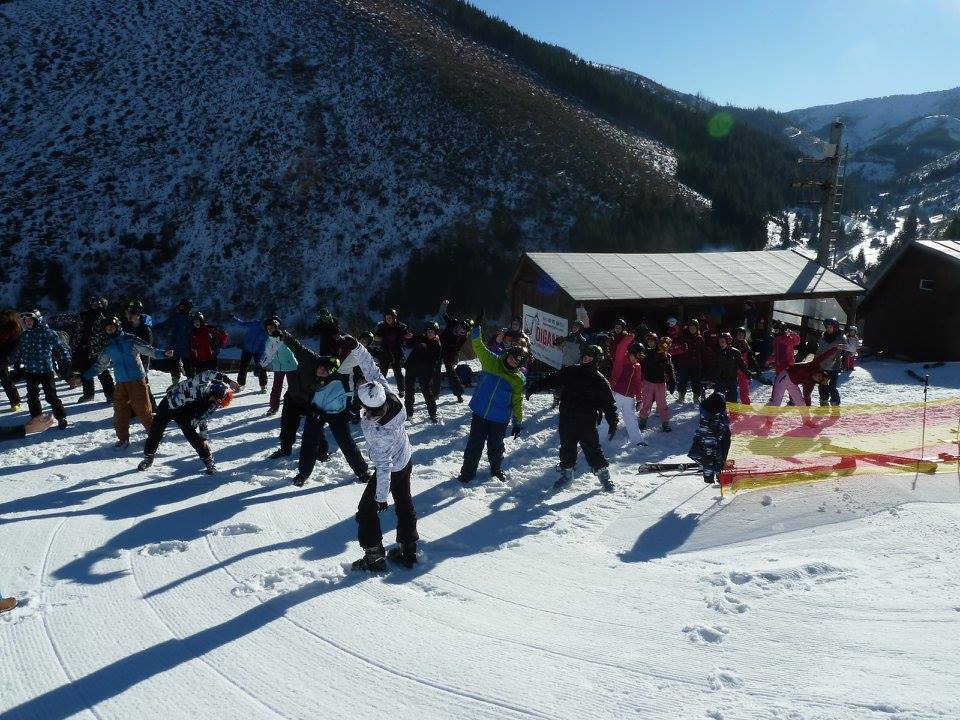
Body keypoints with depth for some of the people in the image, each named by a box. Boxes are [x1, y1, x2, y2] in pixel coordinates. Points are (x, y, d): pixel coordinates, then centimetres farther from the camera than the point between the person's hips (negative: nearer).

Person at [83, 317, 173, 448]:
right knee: (120, 412, 2)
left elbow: (148, 349, -7)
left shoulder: (130, 339, 0)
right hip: (121, 383, 4)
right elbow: (99, 366, 22)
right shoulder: (108, 347, 13)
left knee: (143, 409, -4)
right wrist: (83, 377, 17)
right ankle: (123, 439, 13)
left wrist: (162, 354, -23)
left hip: (137, 379, -4)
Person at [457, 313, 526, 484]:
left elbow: (517, 402, 1)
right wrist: (477, 327, -21)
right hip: (480, 413, 0)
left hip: (499, 419, 0)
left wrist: (518, 423, 2)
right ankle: (468, 471, 23)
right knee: (474, 444, 8)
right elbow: (478, 346, -9)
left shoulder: (518, 379, -4)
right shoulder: (491, 361, -3)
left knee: (495, 446, 15)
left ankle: (496, 469, 40)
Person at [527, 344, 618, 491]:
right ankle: (566, 472, 30)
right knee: (567, 447, 13)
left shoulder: (600, 381, -3)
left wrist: (613, 422, -7)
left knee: (593, 449, -1)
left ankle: (603, 475, 14)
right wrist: (535, 387, 2)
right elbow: (551, 379, 9)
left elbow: (609, 404, -1)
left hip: (587, 423, -3)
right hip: (567, 420, 3)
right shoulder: (570, 372, 4)